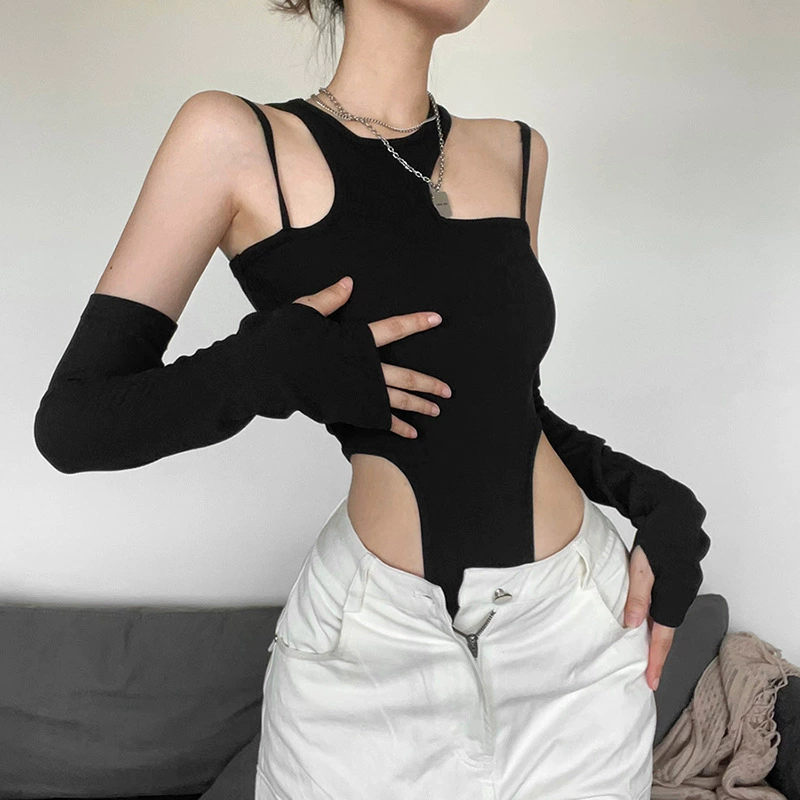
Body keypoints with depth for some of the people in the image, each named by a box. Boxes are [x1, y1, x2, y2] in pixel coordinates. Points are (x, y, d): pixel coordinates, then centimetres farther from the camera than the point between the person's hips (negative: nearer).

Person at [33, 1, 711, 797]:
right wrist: (271, 366, -22)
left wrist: (658, 501, 1)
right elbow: (73, 421, -8)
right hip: (377, 640, -4)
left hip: (579, 621, 5)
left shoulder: (515, 150, 6)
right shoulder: (235, 138, -8)